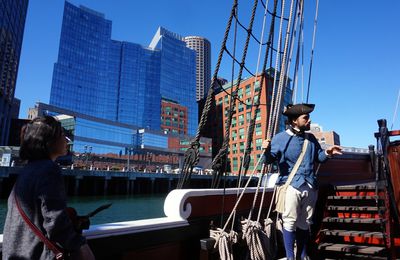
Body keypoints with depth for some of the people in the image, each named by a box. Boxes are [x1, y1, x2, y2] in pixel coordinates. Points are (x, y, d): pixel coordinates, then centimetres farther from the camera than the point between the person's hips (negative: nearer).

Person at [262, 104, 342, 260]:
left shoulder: (311, 138, 11)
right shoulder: (280, 138, -6)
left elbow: (318, 157, 21)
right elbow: (269, 160, -9)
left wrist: (327, 153, 0)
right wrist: (267, 151, -31)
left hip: (310, 187, 5)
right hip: (291, 186, -5)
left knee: (305, 224, 15)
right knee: (290, 222, -4)